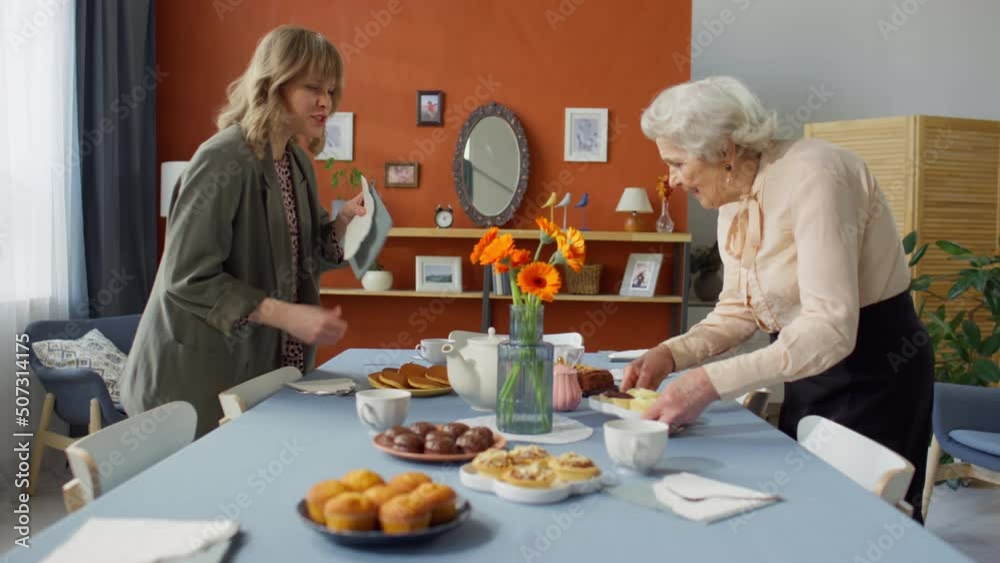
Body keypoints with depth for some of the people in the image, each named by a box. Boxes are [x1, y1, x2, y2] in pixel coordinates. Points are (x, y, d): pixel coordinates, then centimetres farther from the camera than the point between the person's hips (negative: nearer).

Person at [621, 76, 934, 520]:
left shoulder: (811, 174, -25)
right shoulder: (733, 201, 1)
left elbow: (830, 328, -33)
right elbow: (738, 310, 8)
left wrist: (711, 382, -36)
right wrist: (672, 353, -7)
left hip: (873, 372, -8)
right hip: (808, 375, 8)